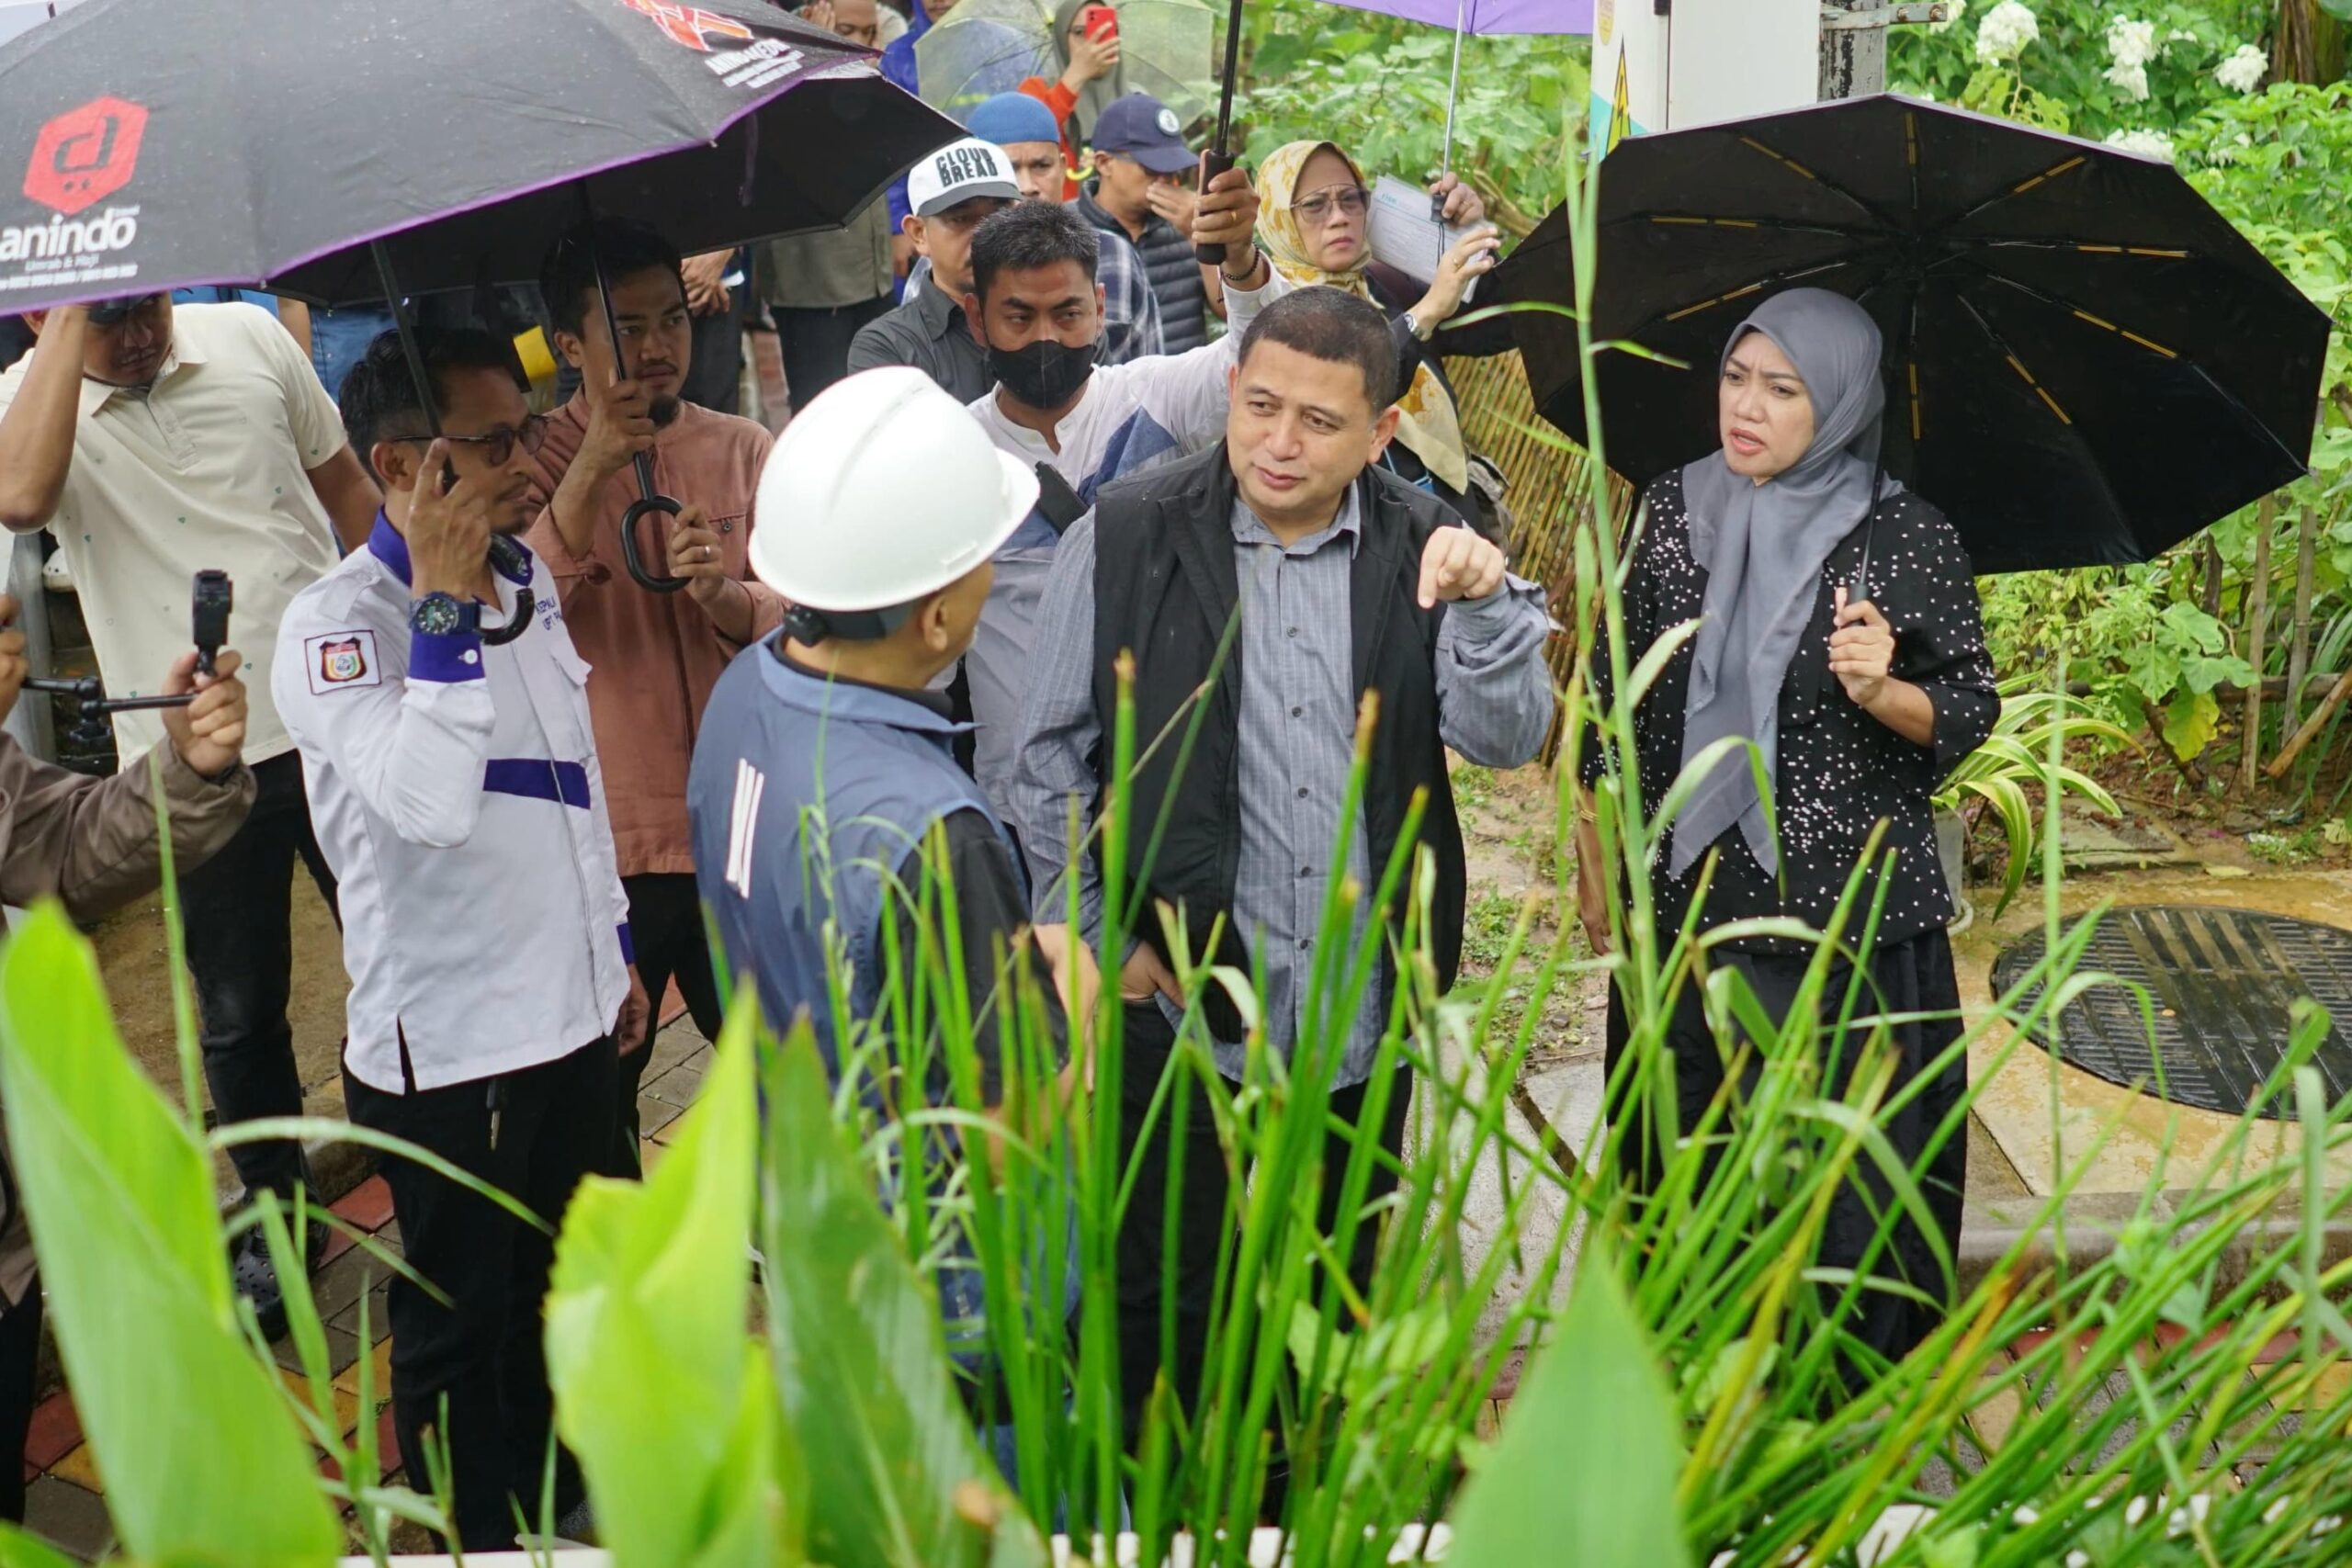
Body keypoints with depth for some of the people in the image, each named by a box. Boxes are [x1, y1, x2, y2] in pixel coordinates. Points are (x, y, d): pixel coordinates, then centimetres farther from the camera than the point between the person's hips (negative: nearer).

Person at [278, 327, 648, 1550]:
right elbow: (427, 804, -35)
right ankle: (478, 1534, 32)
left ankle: (557, 1510, 44)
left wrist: (615, 946, 20)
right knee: (463, 1323, 12)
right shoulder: (336, 626, -19)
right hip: (447, 1047, -7)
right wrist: (443, 607, -33)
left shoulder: (526, 579, 5)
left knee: (561, 1291, 23)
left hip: (572, 1015, 8)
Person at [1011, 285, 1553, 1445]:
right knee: (1166, 1299, 10)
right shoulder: (1123, 540, -6)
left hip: (1365, 1010, 3)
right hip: (1179, 998, -3)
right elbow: (1051, 751, 0)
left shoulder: (1425, 552, 0)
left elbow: (1506, 742, -6)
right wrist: (1083, 928, -3)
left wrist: (1488, 603, -22)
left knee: (1341, 1290, 20)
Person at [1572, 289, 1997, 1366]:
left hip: (1847, 908, -3)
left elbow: (1970, 715, -2)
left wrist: (1884, 692, -23)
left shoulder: (1906, 539, -7)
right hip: (1687, 897, 3)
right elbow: (1618, 684, 10)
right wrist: (1594, 852, 12)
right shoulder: (1673, 509, 2)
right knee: (1681, 1154, 12)